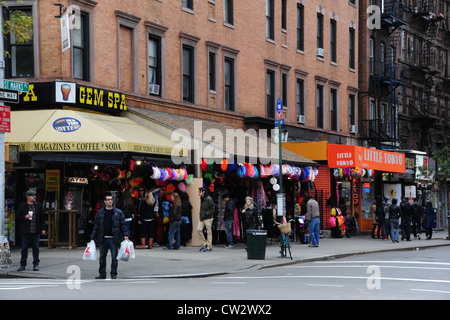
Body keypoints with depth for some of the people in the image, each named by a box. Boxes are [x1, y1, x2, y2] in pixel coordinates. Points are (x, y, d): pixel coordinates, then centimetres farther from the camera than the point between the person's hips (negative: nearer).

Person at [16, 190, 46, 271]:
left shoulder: (39, 205, 8)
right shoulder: (22, 206, 3)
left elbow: (42, 218, 10)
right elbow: (17, 217, 4)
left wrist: (43, 228, 4)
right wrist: (25, 217, -13)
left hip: (35, 231, 1)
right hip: (25, 231, -1)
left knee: (36, 248, 4)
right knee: (24, 248, 2)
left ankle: (36, 265, 11)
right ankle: (23, 265, 10)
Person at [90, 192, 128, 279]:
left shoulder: (118, 212, 3)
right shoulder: (100, 213, 8)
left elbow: (123, 224, 3)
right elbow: (96, 225, 10)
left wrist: (125, 235, -8)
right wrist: (93, 237, 7)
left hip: (114, 239, -2)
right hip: (103, 239, 2)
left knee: (114, 257, -1)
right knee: (102, 257, 8)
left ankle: (114, 274, 8)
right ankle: (102, 274, 16)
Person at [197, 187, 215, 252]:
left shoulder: (209, 199, -14)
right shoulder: (201, 199, 12)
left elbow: (213, 209, -16)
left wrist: (206, 214, -18)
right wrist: (201, 214, 10)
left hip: (208, 218, -8)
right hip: (202, 218, 8)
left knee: (209, 232, 0)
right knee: (199, 229, -2)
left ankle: (209, 247, 6)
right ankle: (204, 244, 10)